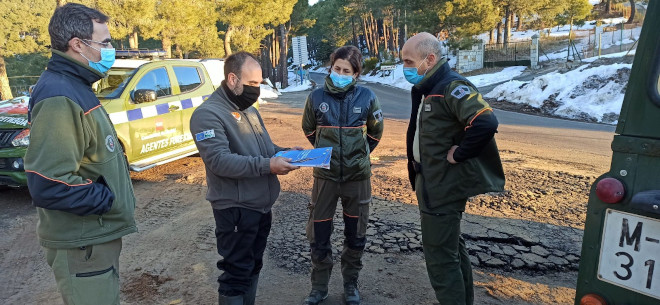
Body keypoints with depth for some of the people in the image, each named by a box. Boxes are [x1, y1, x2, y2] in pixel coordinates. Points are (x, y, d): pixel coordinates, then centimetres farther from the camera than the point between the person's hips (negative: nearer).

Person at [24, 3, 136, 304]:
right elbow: (48, 186, -28)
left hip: (96, 234, 9)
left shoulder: (75, 88, 10)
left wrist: (112, 196, 8)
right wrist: (109, 199, -18)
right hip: (83, 243, -9)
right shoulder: (59, 97, -23)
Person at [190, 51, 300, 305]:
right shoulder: (208, 114, -16)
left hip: (262, 206, 9)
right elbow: (219, 161, -27)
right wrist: (267, 166, -30)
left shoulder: (249, 110, 13)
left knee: (253, 266, 21)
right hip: (235, 210, -8)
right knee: (236, 273, 4)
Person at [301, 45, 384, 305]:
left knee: (356, 236, 13)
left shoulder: (366, 97, -7)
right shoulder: (317, 97, -7)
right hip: (325, 176, 0)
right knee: (318, 236, 7)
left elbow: (375, 131, 11)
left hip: (358, 176, 0)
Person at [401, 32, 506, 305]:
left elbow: (486, 122, -34)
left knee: (440, 257, -1)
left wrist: (459, 154, -23)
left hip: (443, 188, -10)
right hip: (433, 185, 10)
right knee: (451, 249, 21)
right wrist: (418, 175, 11)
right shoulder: (427, 90, 10)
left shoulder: (451, 87, -20)